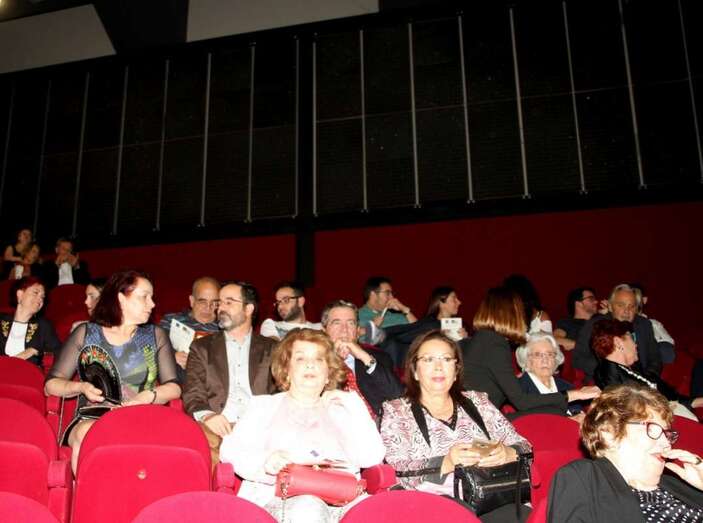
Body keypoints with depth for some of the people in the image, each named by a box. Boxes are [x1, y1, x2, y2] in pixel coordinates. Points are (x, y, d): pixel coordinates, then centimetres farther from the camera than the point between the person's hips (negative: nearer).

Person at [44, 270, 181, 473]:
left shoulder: (156, 336, 16)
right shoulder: (85, 333, 13)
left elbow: (174, 387, 8)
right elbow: (51, 384, 12)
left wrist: (148, 397, -11)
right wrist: (81, 387, -7)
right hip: (90, 419, 0)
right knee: (88, 434, -35)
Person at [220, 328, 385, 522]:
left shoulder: (341, 411, 27)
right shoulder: (264, 405, 25)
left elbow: (371, 458, 10)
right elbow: (230, 450, 7)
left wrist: (353, 403, 8)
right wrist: (264, 461, -14)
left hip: (340, 500, 2)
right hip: (278, 497, -1)